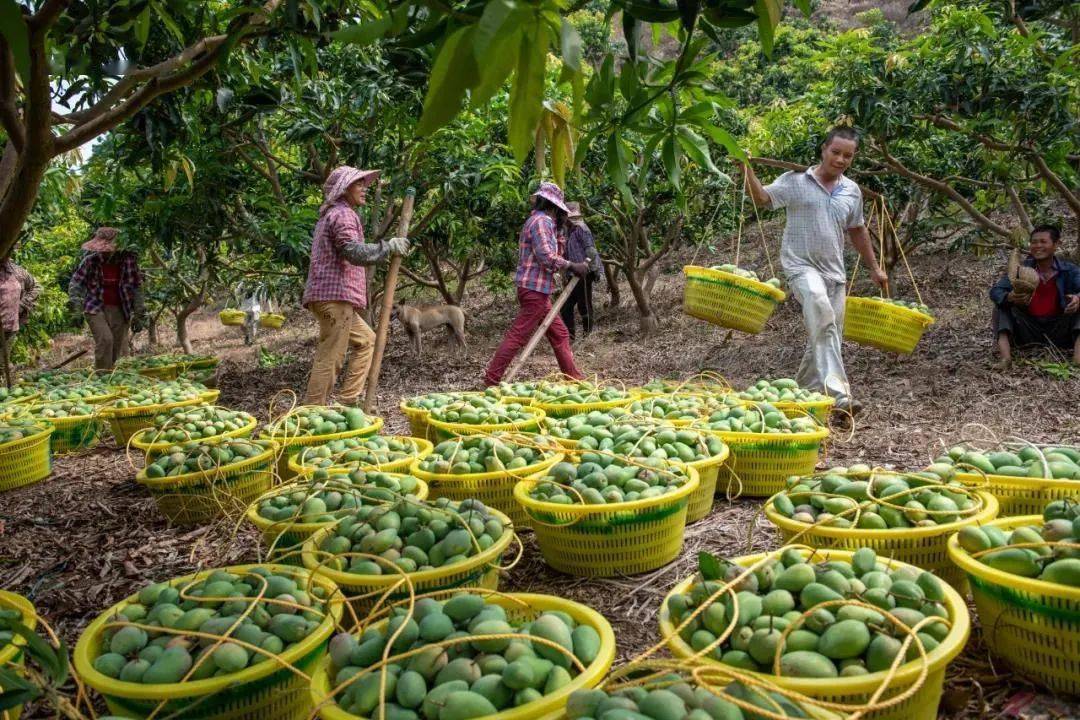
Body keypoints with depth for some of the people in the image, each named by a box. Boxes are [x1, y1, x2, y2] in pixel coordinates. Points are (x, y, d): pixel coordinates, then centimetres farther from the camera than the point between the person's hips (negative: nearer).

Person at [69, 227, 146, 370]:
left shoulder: (128, 260, -3)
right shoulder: (90, 259, -6)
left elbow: (137, 288, 3)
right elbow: (76, 282, -2)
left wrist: (138, 315, 3)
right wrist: (74, 298, -23)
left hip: (120, 310, 2)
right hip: (96, 308, -1)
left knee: (117, 348, -1)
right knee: (105, 339, -22)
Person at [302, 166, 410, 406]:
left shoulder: (331, 215, 25)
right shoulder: (343, 214, -8)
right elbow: (355, 252, -23)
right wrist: (389, 246, -15)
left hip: (331, 296, 11)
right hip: (336, 296, -11)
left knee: (366, 340, 19)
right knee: (329, 359, -9)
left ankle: (348, 401, 14)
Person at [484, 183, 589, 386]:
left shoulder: (545, 222, 19)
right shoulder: (541, 221, -12)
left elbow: (558, 253, 20)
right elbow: (547, 257, -22)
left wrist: (560, 228, 15)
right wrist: (572, 266, -13)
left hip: (539, 289, 11)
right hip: (534, 288, -11)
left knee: (559, 334, 14)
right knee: (518, 336, -8)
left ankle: (573, 376, 21)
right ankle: (491, 381, -5)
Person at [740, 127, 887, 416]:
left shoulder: (852, 191, 13)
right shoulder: (795, 180, -1)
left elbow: (857, 230, 24)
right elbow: (762, 198, -7)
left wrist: (874, 267, 27)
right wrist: (747, 170, -21)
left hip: (834, 270, 6)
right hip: (802, 265, -6)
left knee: (827, 336, 8)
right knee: (823, 315, -32)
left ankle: (803, 389, 28)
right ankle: (836, 391, -37)